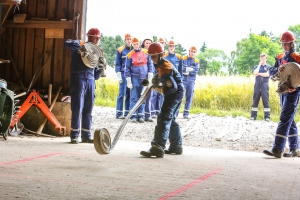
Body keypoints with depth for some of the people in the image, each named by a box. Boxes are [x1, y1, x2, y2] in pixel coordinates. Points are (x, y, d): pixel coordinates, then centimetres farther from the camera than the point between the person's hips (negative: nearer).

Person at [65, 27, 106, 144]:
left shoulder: (95, 54, 23)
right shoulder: (79, 47, 6)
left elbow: (96, 76, 20)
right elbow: (68, 43, -18)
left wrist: (101, 66, 4)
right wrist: (81, 47, -26)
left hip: (90, 80, 6)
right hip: (79, 78, -6)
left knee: (88, 109, 5)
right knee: (77, 107, -8)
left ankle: (86, 135, 11)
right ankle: (74, 135, -3)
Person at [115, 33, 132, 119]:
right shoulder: (120, 50, 2)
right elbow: (118, 64, 2)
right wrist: (119, 75, -5)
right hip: (124, 74, -4)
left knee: (129, 94, 5)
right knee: (122, 93, -6)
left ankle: (127, 112, 10)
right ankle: (119, 113, -3)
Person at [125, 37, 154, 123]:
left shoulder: (146, 52, 4)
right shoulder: (130, 55, -1)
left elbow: (150, 64, 8)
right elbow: (127, 68, 0)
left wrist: (150, 76, 2)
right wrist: (129, 81, -4)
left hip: (144, 78, 2)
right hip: (134, 78, -2)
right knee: (134, 98, -3)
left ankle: (141, 115, 10)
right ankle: (133, 116, -1)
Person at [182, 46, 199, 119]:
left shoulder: (196, 61, 8)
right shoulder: (183, 59, 4)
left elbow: (196, 71, -4)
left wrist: (186, 71, -13)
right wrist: (189, 69, -16)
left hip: (191, 81, 2)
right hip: (183, 80, -2)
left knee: (189, 97, 2)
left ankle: (186, 113, 7)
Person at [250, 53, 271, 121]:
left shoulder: (268, 67, 8)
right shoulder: (256, 66, 13)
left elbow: (267, 74, -10)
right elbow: (255, 73, -8)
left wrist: (259, 74, -3)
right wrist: (259, 65, -2)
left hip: (265, 86, -2)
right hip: (257, 85, 2)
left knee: (265, 101, -5)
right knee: (255, 101, 2)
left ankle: (267, 117, -4)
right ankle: (253, 116, 5)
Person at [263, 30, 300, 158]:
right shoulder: (280, 57, 14)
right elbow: (271, 72, 6)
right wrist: (277, 69, -17)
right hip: (282, 91, 7)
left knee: (285, 119, -14)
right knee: (289, 120, 11)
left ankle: (277, 149, -19)